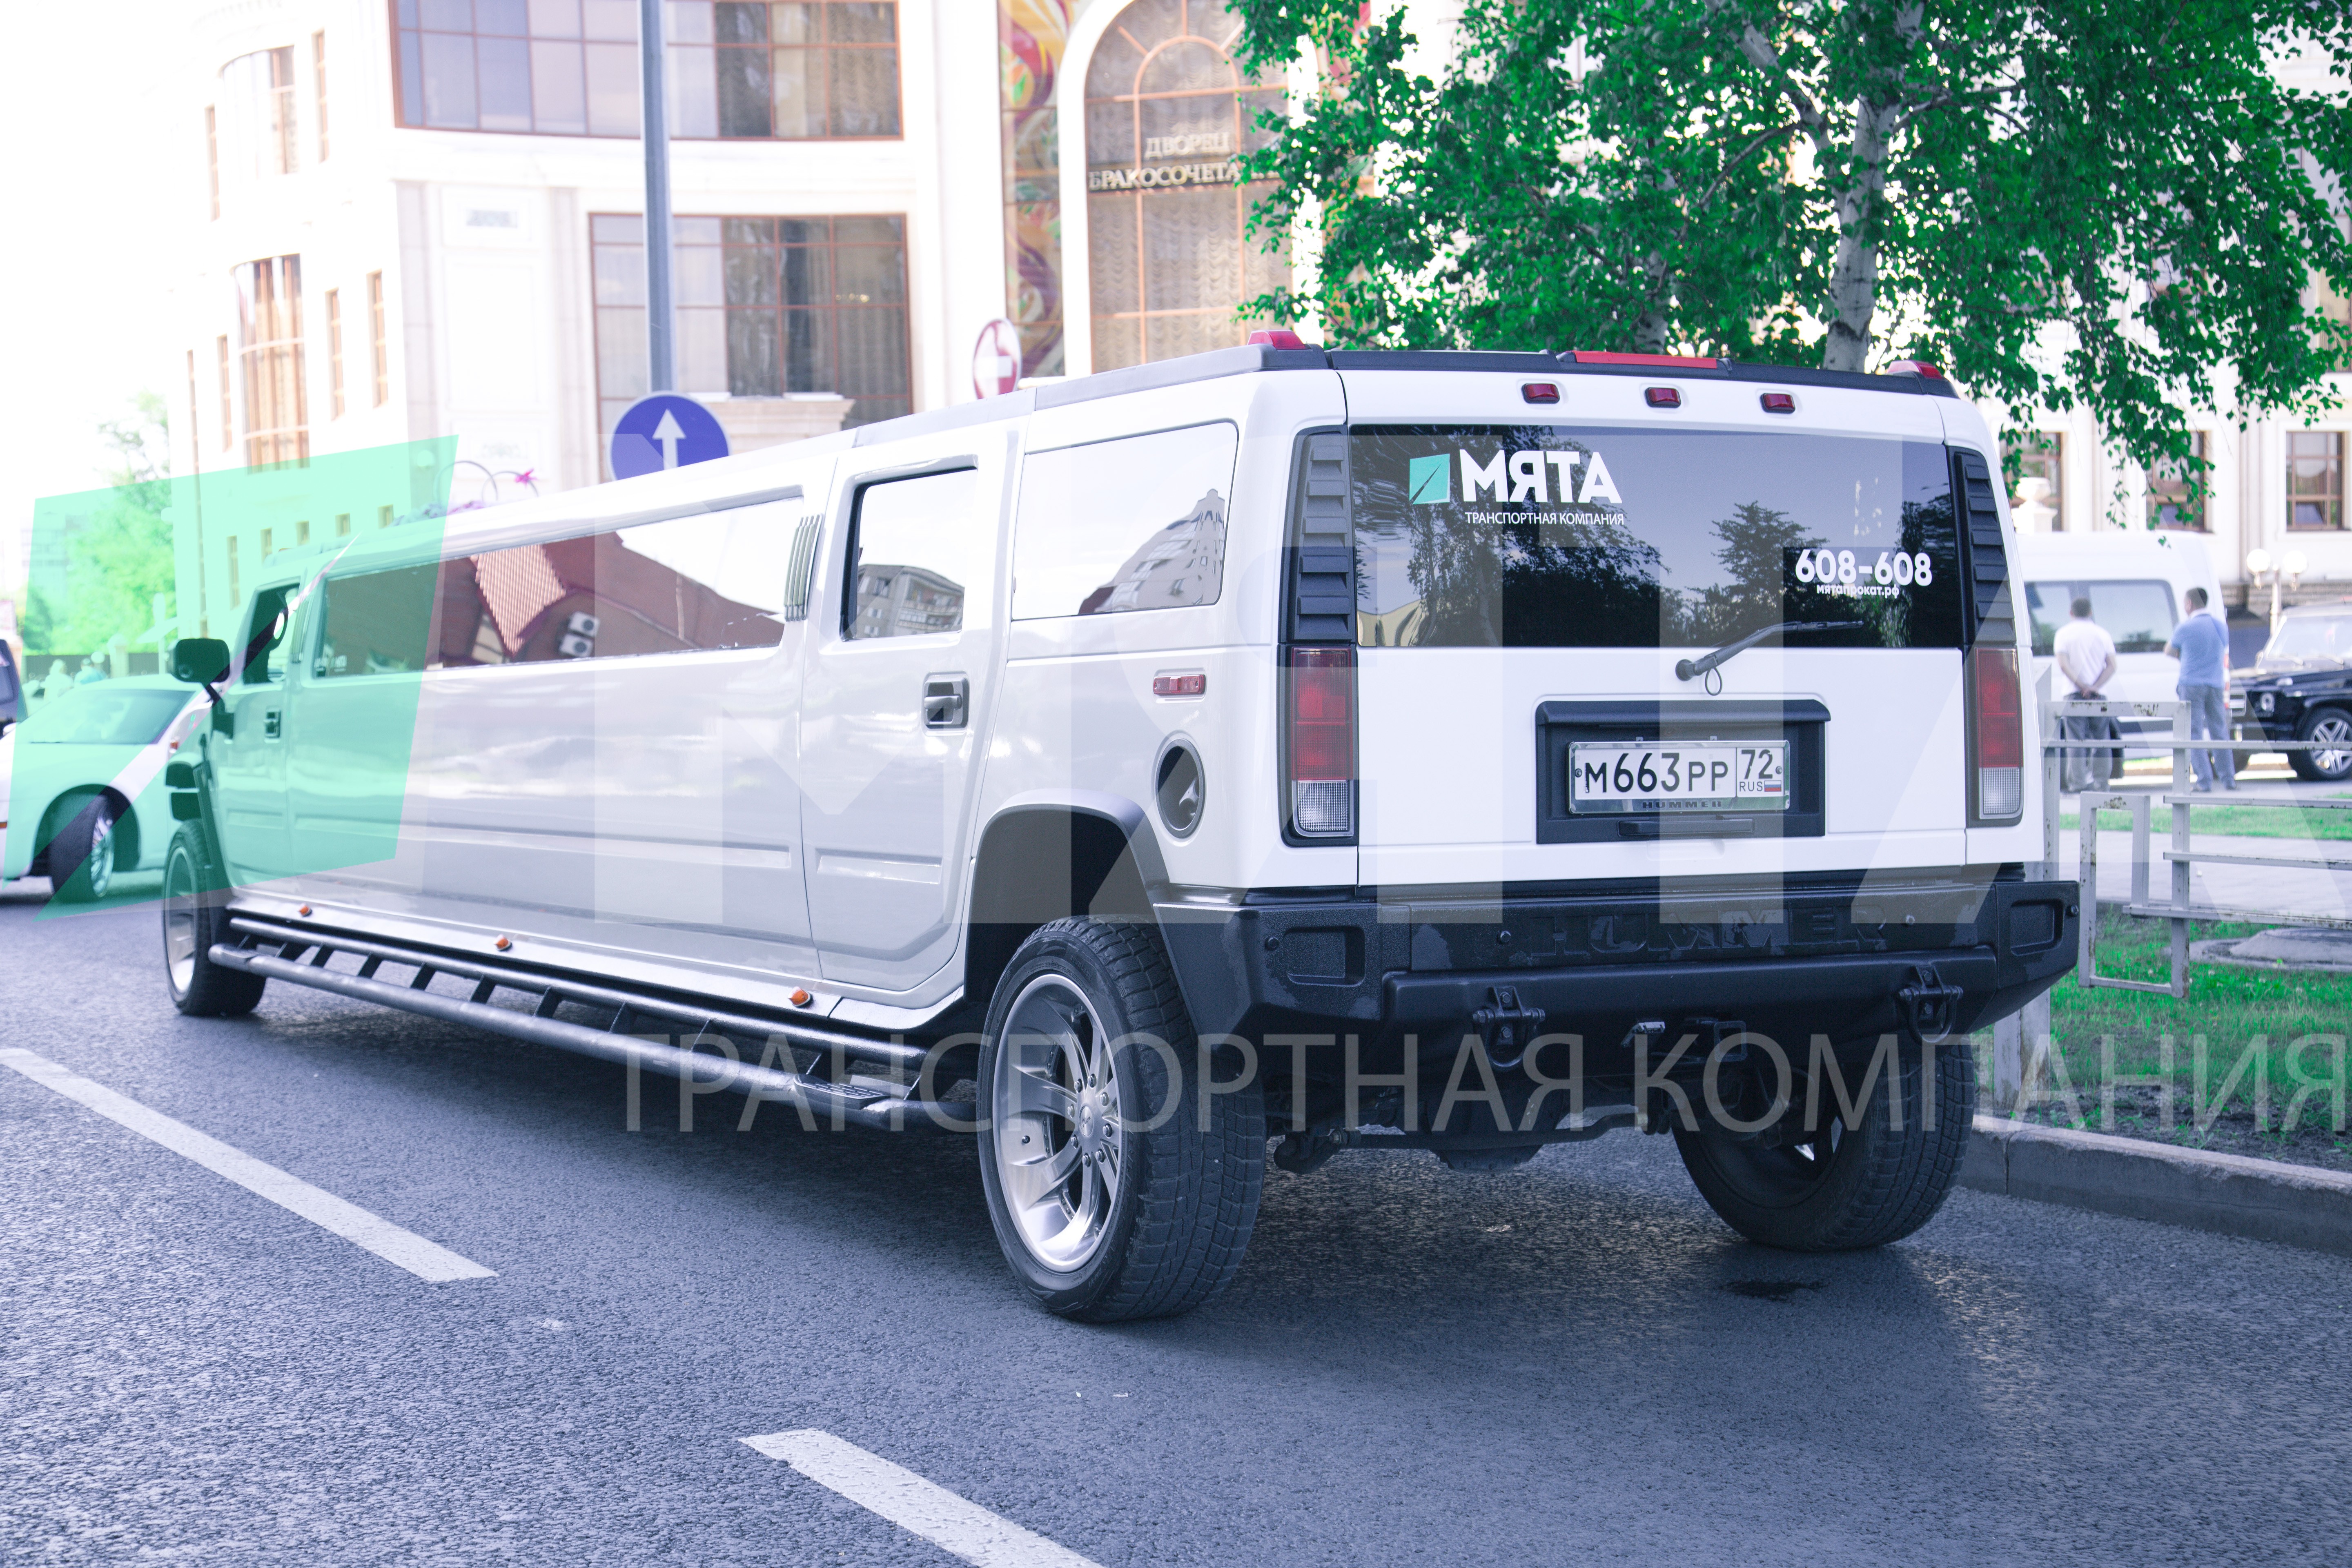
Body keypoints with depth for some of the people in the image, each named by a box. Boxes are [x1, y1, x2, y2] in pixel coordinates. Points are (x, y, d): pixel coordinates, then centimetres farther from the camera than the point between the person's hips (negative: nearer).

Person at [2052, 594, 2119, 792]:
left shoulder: (2064, 633, 2)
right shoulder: (2102, 633, 9)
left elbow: (2063, 665, -11)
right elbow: (2112, 666, -2)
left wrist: (2081, 686, -12)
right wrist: (2096, 687, -9)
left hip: (2074, 694, -2)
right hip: (2099, 694, 2)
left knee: (2076, 740, -3)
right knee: (2101, 739, 10)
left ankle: (2077, 783, -9)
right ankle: (2101, 781, 7)